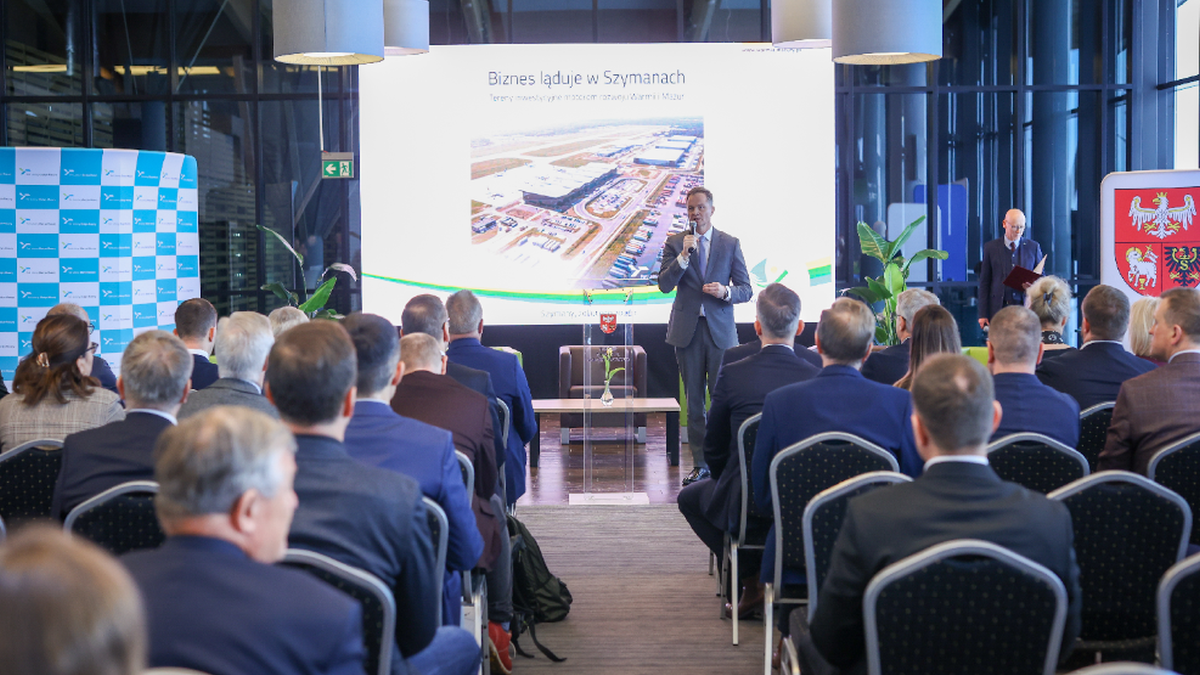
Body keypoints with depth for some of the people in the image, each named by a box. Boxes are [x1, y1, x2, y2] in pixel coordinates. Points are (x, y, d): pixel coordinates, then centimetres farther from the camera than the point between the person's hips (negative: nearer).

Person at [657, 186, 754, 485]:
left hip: (720, 329, -1)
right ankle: (700, 463, 14)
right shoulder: (674, 243, 5)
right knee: (694, 400, 6)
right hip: (687, 329, 1)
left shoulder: (730, 244, 5)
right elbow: (664, 285, -6)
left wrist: (726, 291, -16)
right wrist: (683, 255, -17)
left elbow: (746, 290, 5)